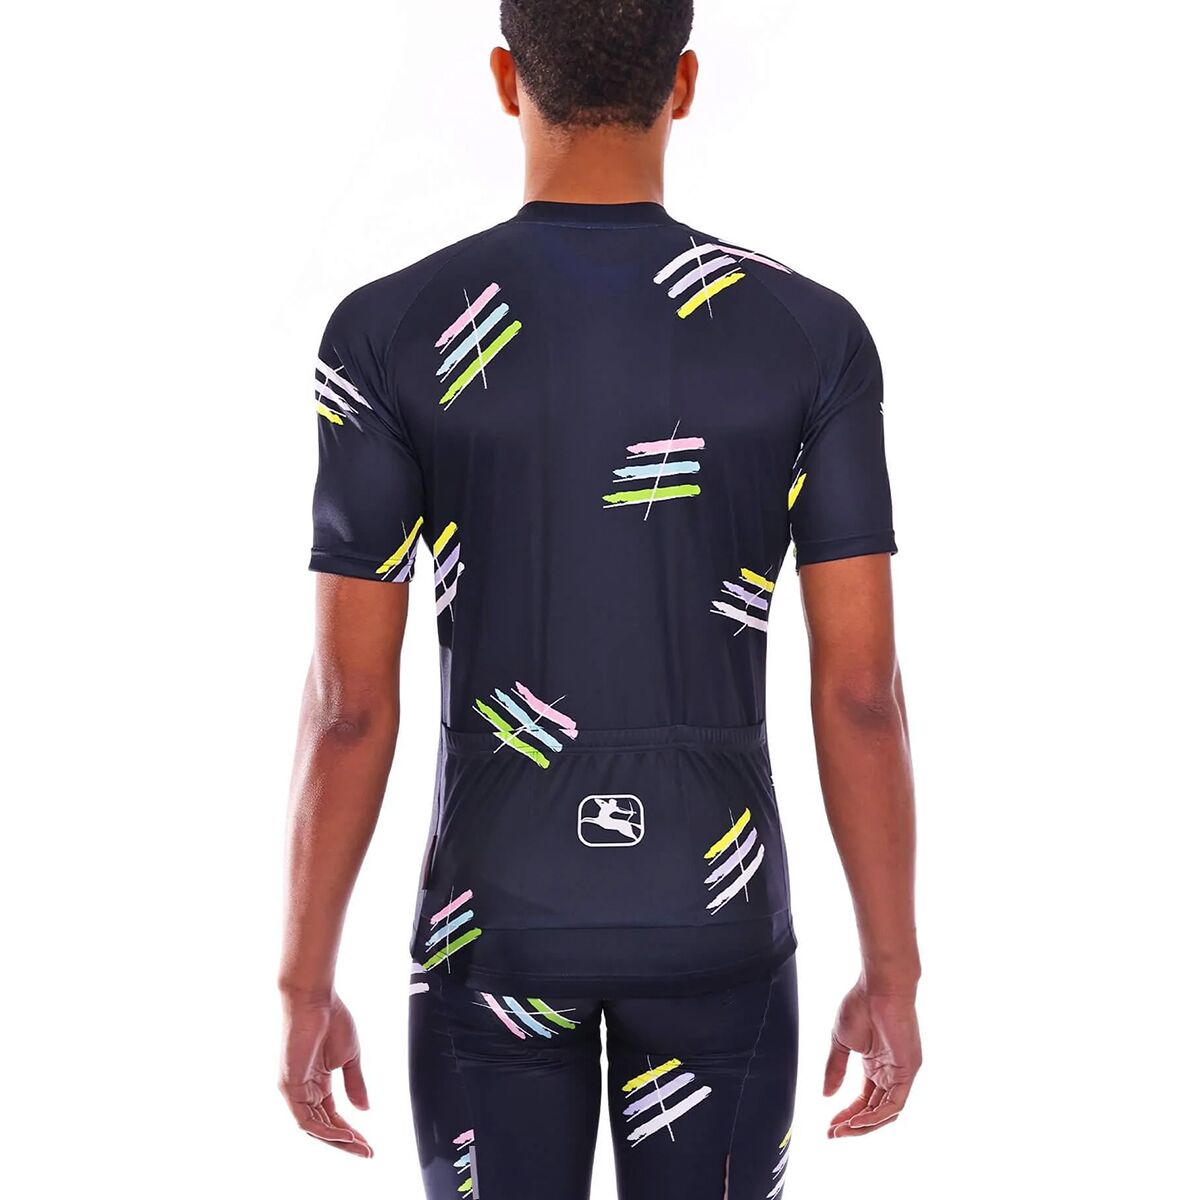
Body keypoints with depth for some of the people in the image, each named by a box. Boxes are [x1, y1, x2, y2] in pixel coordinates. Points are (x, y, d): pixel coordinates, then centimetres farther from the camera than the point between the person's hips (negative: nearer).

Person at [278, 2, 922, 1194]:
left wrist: (305, 989, 1)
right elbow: (862, 688, -8)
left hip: (497, 916, 0)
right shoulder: (815, 336, -8)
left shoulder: (385, 336, -11)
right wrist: (891, 974, 3)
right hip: (714, 916, 1)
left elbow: (347, 700, -9)